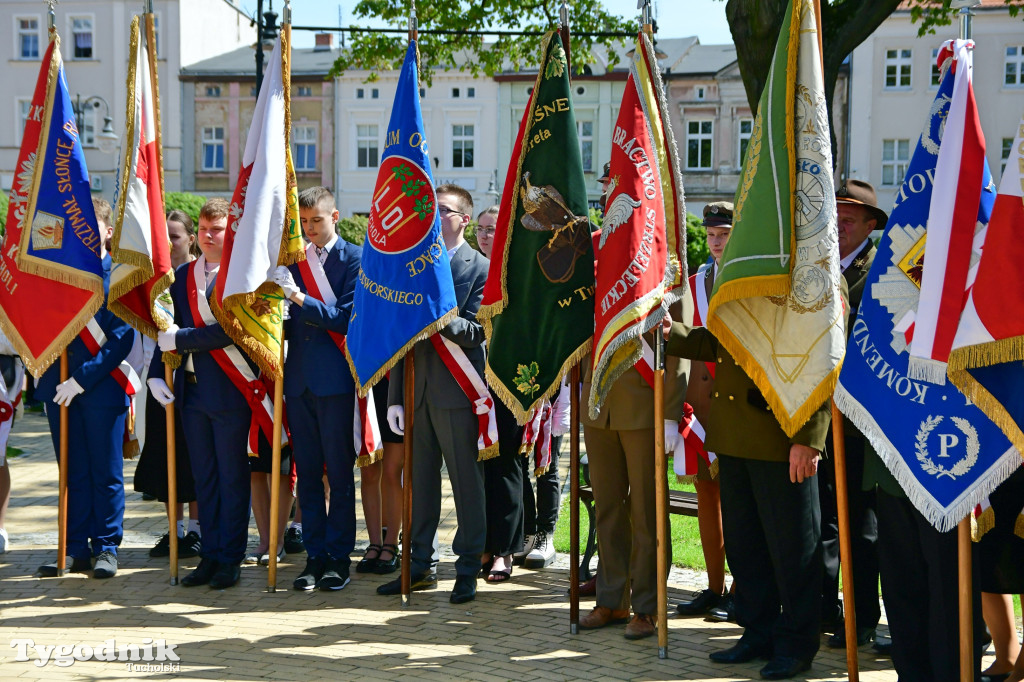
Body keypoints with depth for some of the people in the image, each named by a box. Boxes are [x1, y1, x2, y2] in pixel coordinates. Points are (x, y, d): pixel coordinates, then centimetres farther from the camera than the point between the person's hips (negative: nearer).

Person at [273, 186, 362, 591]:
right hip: (298, 378, 5)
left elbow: (346, 317, -11)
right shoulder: (293, 259, 13)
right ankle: (315, 555, 14)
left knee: (339, 473, 0)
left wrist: (299, 297, -19)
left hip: (335, 379, -5)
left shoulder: (354, 258, -2)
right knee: (306, 473, 8)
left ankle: (339, 556, 7)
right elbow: (290, 326, 15)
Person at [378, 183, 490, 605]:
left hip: (457, 391, -5)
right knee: (419, 480, 11)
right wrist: (395, 397, 8)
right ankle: (421, 565, 20)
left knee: (467, 482, 1)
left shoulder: (481, 268, -3)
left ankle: (468, 569, 9)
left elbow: (475, 331, -12)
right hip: (416, 390, 6)